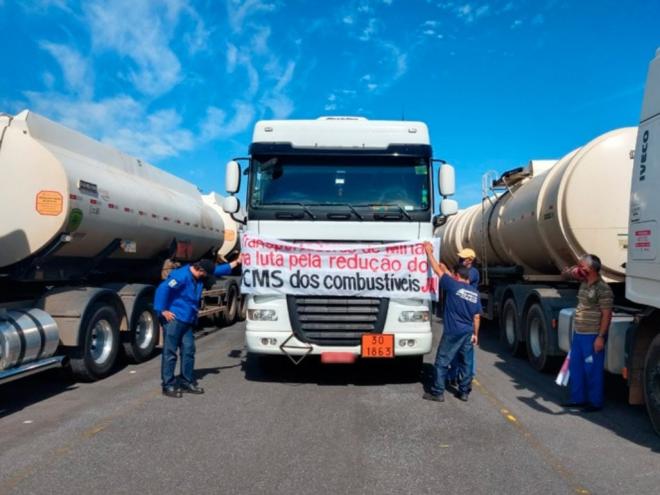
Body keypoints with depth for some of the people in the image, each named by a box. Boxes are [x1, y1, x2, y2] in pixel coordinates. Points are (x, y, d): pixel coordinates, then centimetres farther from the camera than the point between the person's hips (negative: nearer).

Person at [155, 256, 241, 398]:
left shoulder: (199, 277, 12)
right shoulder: (182, 276, -17)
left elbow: (220, 270, 23)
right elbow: (163, 288, -25)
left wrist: (237, 262, 24)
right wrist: (163, 310, -22)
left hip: (187, 321, 9)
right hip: (173, 319, -9)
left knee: (188, 350, 10)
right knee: (170, 352, -3)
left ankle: (187, 382, 20)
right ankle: (168, 385, 3)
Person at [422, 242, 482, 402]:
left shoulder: (453, 286, -9)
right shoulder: (475, 293, 7)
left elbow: (438, 270, -4)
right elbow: (477, 317, 9)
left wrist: (429, 252, 4)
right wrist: (475, 334, 18)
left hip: (453, 332, -6)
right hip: (468, 333, 6)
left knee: (442, 362, 2)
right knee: (465, 363, 15)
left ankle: (437, 392, 4)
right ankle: (464, 392, 21)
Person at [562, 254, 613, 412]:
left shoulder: (603, 289, -17)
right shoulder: (584, 283, 9)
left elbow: (606, 315, -18)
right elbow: (574, 273, 33)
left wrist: (600, 337, -22)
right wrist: (573, 270, 10)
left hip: (593, 336, -9)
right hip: (579, 334, 9)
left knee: (592, 370, 0)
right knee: (575, 367, 15)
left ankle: (595, 402, 13)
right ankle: (578, 398, 27)